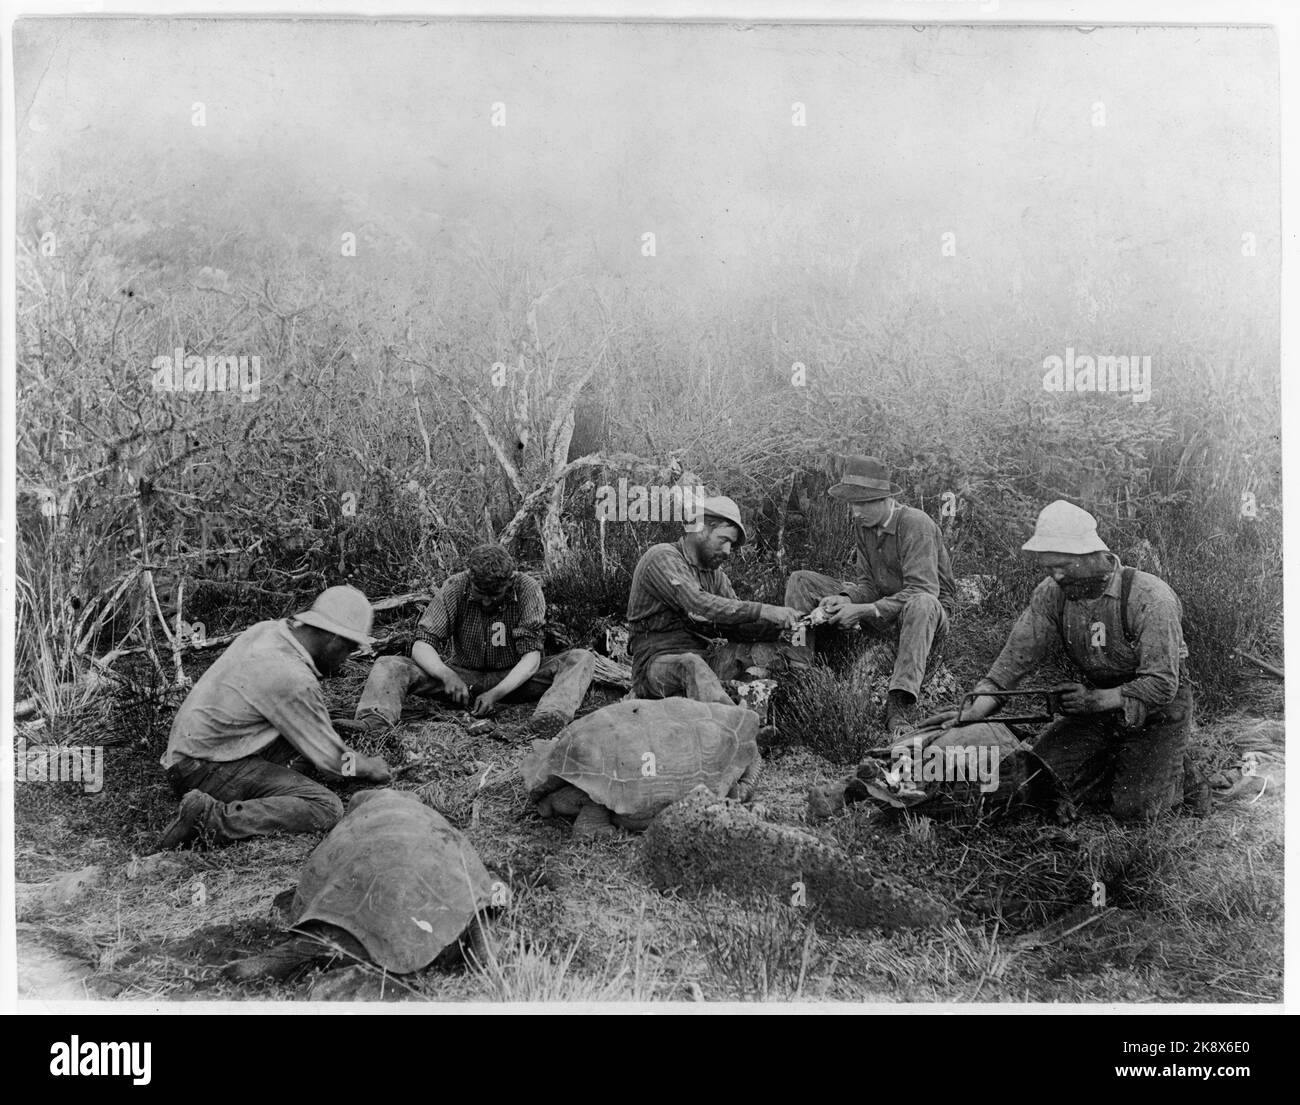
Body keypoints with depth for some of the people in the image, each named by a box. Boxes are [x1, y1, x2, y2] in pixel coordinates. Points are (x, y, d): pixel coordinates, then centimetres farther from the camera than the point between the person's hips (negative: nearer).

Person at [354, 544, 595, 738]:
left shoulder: (528, 590, -15)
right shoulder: (455, 588, -13)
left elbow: (531, 655, -18)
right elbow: (422, 645, -14)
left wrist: (497, 693, -34)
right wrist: (447, 675, -35)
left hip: (514, 679, -1)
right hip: (462, 676, 1)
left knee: (582, 659, -27)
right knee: (388, 666, -21)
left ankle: (548, 721, -57)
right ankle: (373, 726, -52)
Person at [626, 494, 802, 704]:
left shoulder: (715, 575, 18)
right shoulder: (661, 557, -7)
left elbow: (737, 626, 6)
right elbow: (699, 604, -24)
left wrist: (780, 625, -12)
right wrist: (762, 611, -27)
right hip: (657, 661, -7)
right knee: (693, 665, -39)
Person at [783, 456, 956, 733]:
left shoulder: (916, 523, -20)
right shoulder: (863, 524, 2)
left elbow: (923, 590, -28)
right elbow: (868, 584, 4)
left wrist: (864, 610, -32)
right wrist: (846, 600, -20)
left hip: (930, 615, -6)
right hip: (881, 611, 7)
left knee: (921, 604, -45)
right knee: (801, 581, -5)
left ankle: (901, 702, -47)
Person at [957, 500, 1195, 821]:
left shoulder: (1149, 598, -25)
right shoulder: (1052, 594, -10)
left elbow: (1161, 684, -23)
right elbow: (1017, 656, -11)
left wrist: (1095, 700, -26)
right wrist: (968, 718, -22)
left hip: (1155, 711, -5)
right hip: (1098, 703, 5)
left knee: (1133, 808, -15)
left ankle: (1176, 774, 18)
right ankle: (1124, 768, 14)